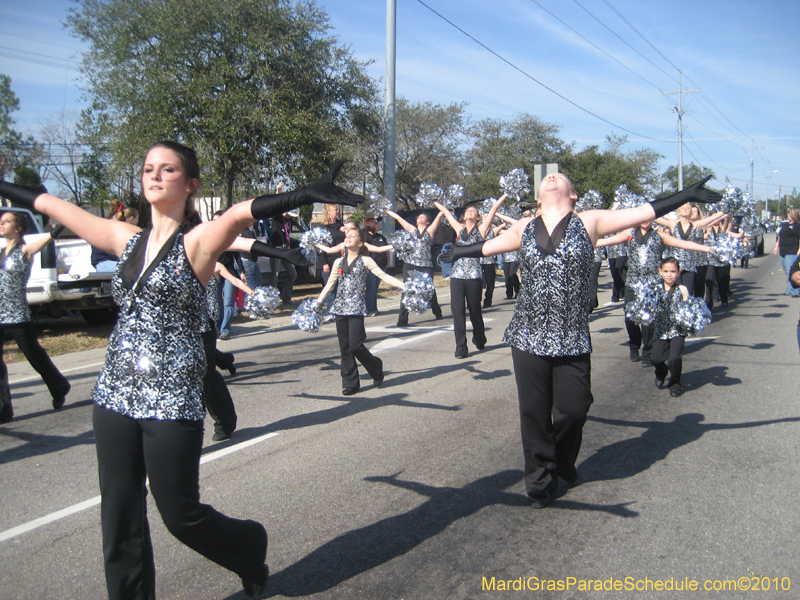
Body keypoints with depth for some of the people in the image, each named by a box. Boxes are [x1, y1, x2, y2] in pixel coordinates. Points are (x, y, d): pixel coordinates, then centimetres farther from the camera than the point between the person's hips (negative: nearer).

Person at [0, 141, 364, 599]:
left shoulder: (197, 242, -8)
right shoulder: (129, 241, 10)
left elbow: (241, 213, -29)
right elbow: (54, 206, 21)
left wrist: (304, 195, -43)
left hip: (172, 401, -6)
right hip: (116, 395, 6)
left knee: (181, 516, 6)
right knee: (120, 519, 11)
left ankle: (252, 549, 35)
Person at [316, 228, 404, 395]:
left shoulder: (365, 261, 2)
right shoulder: (339, 262, 14)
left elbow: (384, 276, -3)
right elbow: (329, 284, 20)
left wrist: (404, 285, -13)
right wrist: (318, 302, 18)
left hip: (356, 308, -4)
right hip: (340, 307, 4)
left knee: (355, 346, -11)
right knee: (344, 347, 4)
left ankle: (376, 367, 16)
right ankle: (350, 383, 14)